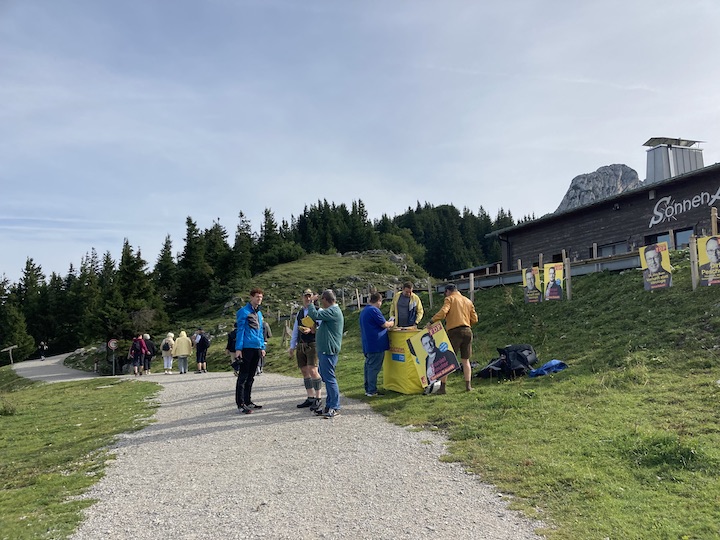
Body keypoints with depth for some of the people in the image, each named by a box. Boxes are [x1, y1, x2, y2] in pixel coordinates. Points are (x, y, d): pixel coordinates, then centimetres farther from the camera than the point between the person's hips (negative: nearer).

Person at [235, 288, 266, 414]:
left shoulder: (259, 313, 18)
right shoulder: (243, 311, -5)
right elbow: (240, 330, -9)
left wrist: (262, 347, 16)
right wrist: (238, 348, -14)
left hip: (257, 348, 8)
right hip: (247, 348, -8)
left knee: (251, 377, 13)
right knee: (243, 376, -4)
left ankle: (248, 402, 21)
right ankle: (240, 404, -2)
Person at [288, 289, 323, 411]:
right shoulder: (299, 312, 18)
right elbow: (295, 330, 20)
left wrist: (311, 330, -28)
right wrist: (292, 346, 17)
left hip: (312, 345, -7)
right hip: (300, 346, 7)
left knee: (312, 371, -14)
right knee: (304, 372, 9)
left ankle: (318, 399, -6)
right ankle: (310, 398, 18)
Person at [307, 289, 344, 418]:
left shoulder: (333, 311, -16)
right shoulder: (332, 310, 19)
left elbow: (315, 315, -24)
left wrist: (311, 302, -10)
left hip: (328, 351, -11)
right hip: (324, 350, 11)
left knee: (330, 378, -7)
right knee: (326, 378, 14)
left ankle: (335, 407, -1)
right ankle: (329, 406, 21)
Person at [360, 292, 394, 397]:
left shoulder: (363, 311, 16)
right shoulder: (374, 310, -16)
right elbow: (384, 324, -12)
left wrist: (387, 323, 24)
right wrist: (392, 323, 8)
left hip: (367, 344, 10)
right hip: (376, 344, -10)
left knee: (368, 366, 14)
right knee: (374, 367, -5)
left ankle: (368, 389, 20)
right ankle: (372, 391, -2)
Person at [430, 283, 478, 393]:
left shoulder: (450, 299, 1)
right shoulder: (468, 301, 17)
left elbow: (443, 312, -16)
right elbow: (474, 319, 14)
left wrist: (431, 321, -12)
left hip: (454, 331, -5)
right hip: (467, 331, 5)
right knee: (466, 360, 15)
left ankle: (442, 387, -2)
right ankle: (468, 386, 12)